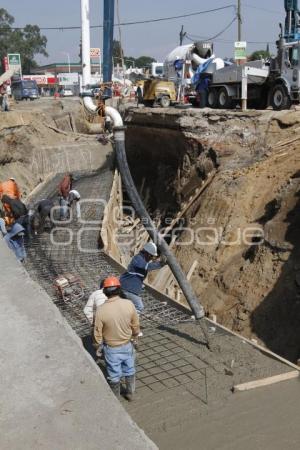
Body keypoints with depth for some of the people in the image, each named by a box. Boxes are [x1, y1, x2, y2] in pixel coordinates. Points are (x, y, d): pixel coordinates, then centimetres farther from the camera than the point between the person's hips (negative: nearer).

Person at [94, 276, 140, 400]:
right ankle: (130, 394, 43)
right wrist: (135, 336, 16)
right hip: (127, 345, 2)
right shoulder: (129, 304, -19)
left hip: (111, 348, -2)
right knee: (130, 371, 25)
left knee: (114, 375, 19)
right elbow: (136, 325, -5)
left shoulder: (101, 310, -26)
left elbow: (98, 332, -14)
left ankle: (115, 398, 41)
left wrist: (99, 345, 6)